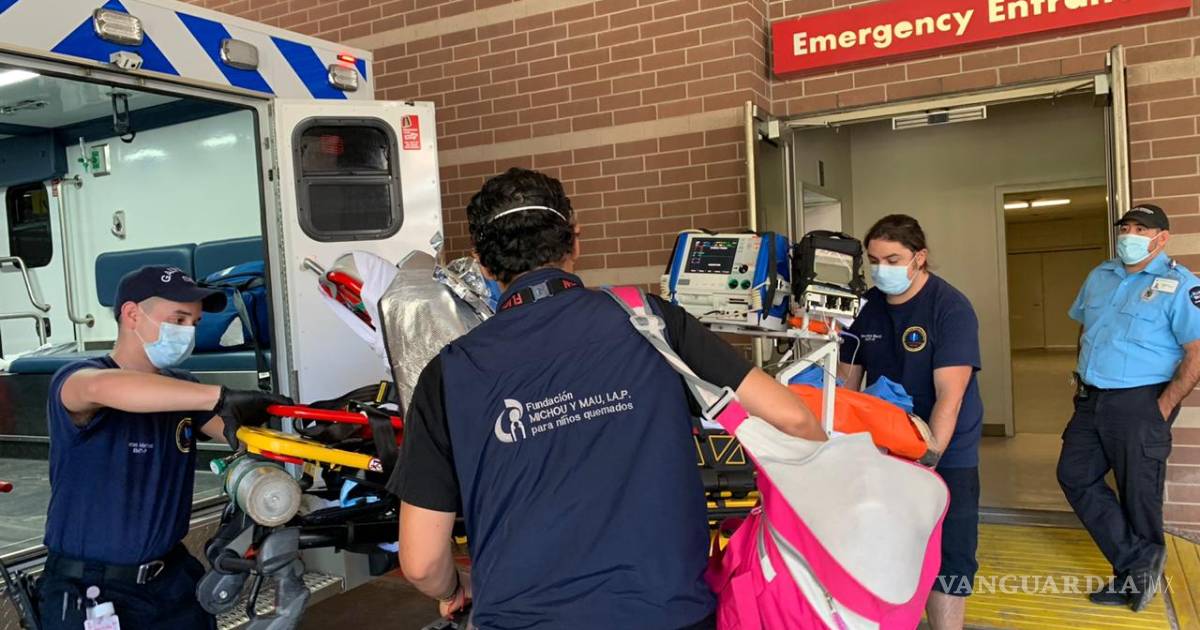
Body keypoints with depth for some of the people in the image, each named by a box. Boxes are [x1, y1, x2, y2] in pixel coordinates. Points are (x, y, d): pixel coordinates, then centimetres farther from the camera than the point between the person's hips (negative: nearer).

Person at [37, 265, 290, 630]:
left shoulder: (180, 388, 3)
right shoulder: (74, 379, -16)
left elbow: (241, 432, -8)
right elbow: (102, 388, -40)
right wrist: (221, 398, -47)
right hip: (88, 590, -5)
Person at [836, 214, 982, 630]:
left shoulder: (951, 308, -15)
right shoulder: (866, 307, 0)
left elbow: (949, 396, -22)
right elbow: (847, 384, 6)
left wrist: (928, 459, -29)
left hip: (946, 454, -4)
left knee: (947, 556, -1)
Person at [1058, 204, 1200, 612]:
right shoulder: (1099, 277, 10)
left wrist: (1162, 408, -16)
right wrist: (1081, 379, 14)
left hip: (1139, 403, -7)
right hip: (1092, 399, 7)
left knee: (1138, 492, 4)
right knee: (1074, 475, 5)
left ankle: (1134, 572, 21)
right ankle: (1138, 563, 12)